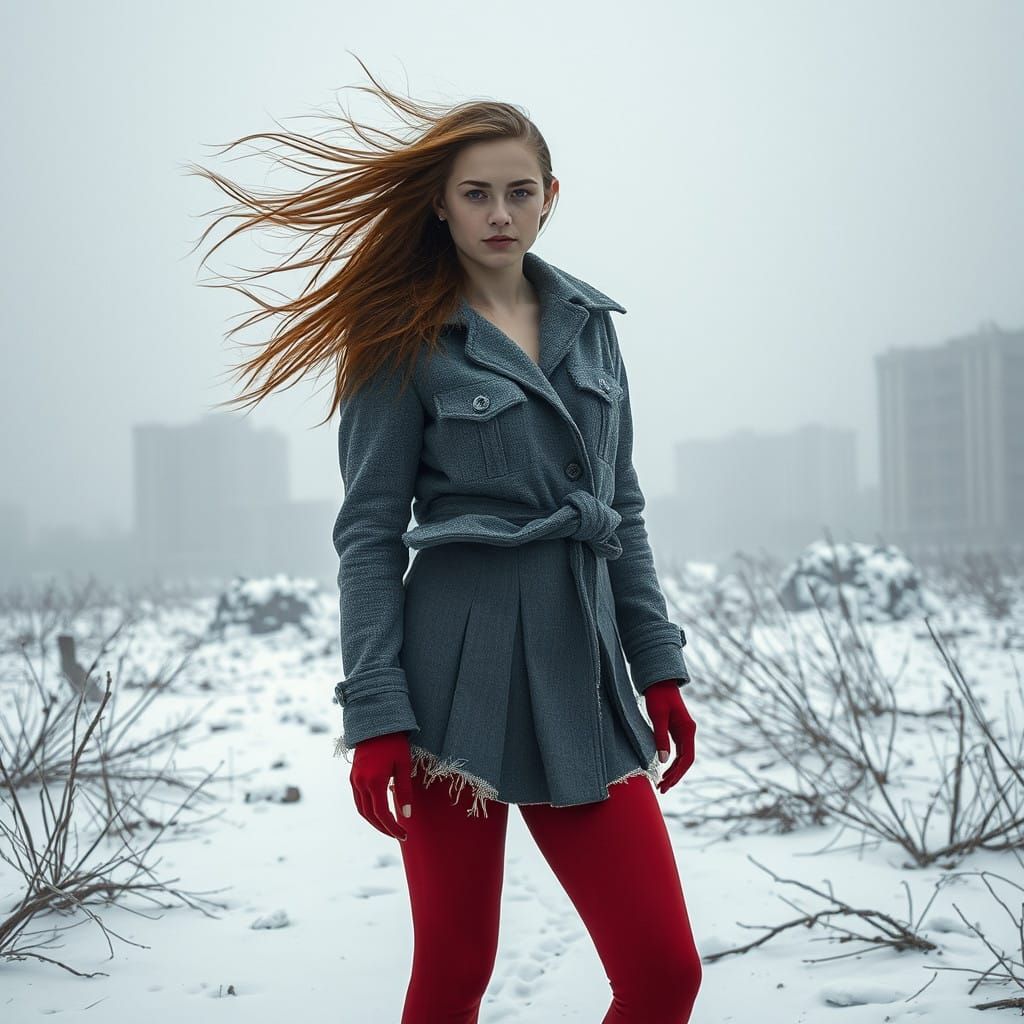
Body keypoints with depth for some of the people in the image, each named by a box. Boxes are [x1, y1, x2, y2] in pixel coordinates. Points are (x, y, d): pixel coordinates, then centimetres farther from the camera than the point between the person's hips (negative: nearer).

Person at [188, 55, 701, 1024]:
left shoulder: (589, 321, 12)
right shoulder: (405, 341, -2)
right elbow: (368, 535, -4)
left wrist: (659, 671, 11)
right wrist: (375, 718, -11)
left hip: (584, 682, 4)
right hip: (459, 679, -4)